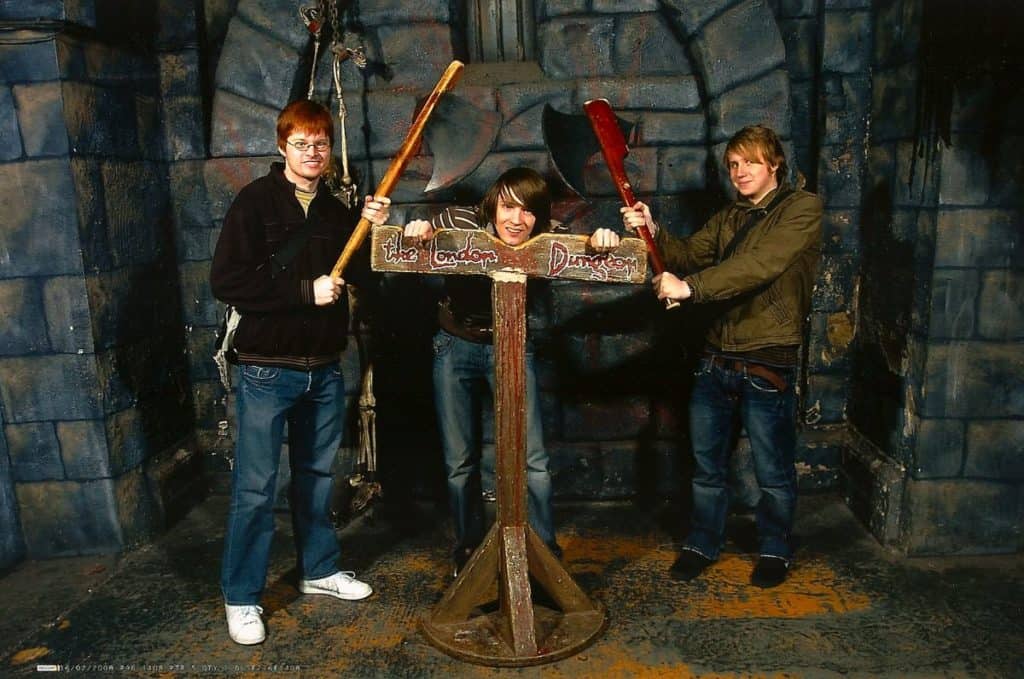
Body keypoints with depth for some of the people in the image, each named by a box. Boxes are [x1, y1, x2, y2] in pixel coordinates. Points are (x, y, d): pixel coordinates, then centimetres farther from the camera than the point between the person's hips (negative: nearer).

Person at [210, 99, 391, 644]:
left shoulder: (336, 211, 10)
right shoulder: (256, 201, -7)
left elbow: (363, 278, 9)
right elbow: (226, 281, -16)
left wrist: (373, 230, -6)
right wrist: (305, 292, -19)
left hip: (324, 369, 5)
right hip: (268, 370, -5)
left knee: (316, 475, 17)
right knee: (255, 487, 1)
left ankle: (319, 570, 33)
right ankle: (241, 597, 16)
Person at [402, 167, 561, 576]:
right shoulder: (461, 223, -17)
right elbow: (408, 246, -6)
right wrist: (421, 231, -30)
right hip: (456, 347, 0)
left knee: (532, 459, -2)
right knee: (460, 462, 9)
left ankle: (545, 551, 18)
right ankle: (469, 549, 30)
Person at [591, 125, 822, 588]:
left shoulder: (802, 208, -6)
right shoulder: (728, 218, 16)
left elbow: (761, 265, -21)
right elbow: (689, 255, 4)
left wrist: (691, 287, -28)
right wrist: (652, 232, -14)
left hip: (768, 361, -6)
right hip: (717, 356, 6)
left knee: (772, 470, 8)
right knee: (706, 461, 14)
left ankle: (775, 550, 29)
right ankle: (702, 544, 31)